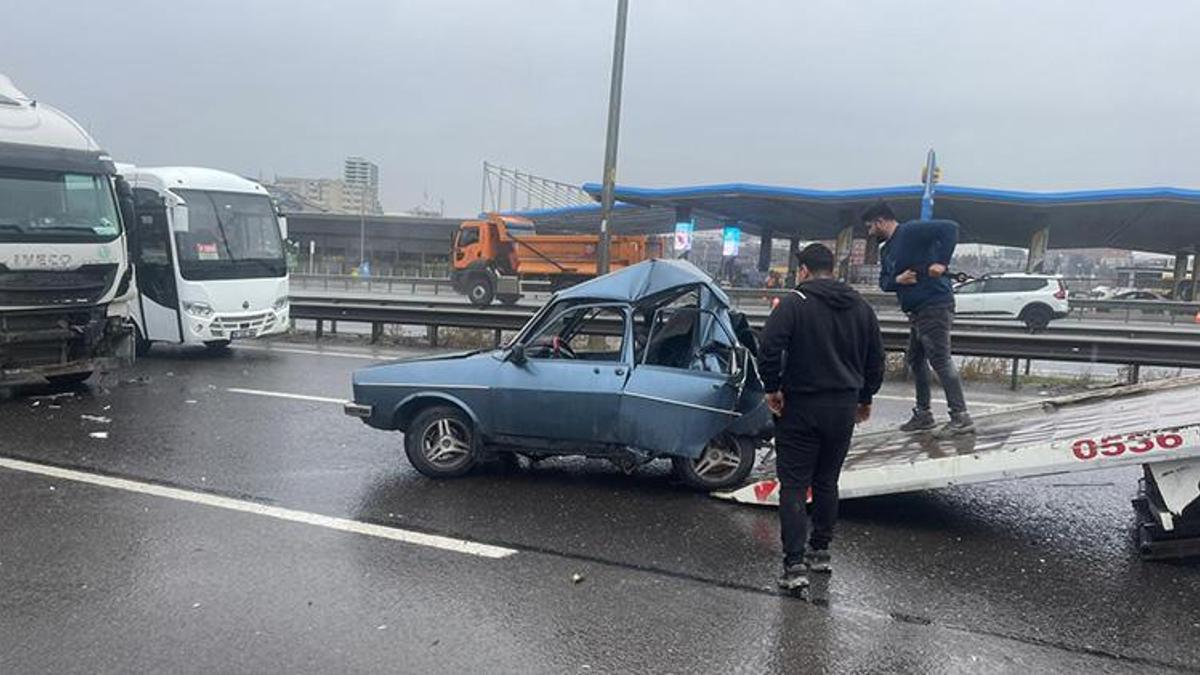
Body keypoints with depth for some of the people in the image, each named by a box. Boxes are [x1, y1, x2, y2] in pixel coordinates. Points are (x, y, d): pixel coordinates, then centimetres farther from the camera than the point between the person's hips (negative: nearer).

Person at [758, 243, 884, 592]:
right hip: (843, 409, 5)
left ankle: (794, 564, -7)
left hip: (800, 407, -5)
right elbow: (876, 359, 14)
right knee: (827, 482, 18)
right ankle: (820, 551, 27)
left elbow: (768, 350, -21)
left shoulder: (794, 303, -11)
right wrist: (865, 397, 25)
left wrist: (772, 388, -8)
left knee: (794, 486, -1)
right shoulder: (861, 307, 8)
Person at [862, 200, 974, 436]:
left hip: (935, 305, -11)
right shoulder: (886, 250, 18)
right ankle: (923, 414, 26)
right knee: (915, 360, 16)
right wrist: (897, 280, -6)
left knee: (940, 359, -14)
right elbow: (884, 281, 16)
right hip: (917, 311, 11)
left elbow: (950, 228, -20)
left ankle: (961, 417, -13)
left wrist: (941, 262, -25)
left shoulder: (911, 231, -11)